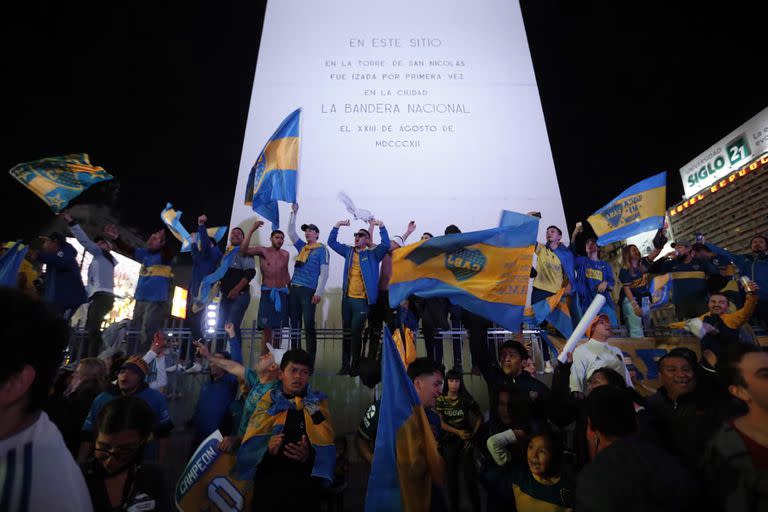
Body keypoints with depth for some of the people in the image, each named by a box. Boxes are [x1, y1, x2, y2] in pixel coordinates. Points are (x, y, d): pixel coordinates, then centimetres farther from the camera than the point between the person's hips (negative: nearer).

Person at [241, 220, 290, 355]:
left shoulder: (285, 254, 11)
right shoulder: (263, 251, 0)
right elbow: (243, 250, -15)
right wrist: (252, 230, -20)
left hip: (282, 293, 4)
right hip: (267, 292, -3)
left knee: (279, 328, 5)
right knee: (267, 328, -6)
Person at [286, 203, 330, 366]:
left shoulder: (322, 249, 2)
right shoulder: (302, 247, 18)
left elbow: (324, 272, -5)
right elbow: (291, 232, 20)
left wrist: (319, 293, -14)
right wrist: (294, 213, 16)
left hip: (309, 291, -6)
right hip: (294, 289, 6)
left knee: (309, 326, -7)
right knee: (295, 325, 7)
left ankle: (310, 361, -2)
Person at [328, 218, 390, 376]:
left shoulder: (372, 254, 2)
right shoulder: (348, 251, 14)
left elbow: (386, 244, -13)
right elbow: (331, 242, 18)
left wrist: (381, 226, -15)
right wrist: (337, 225, 9)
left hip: (362, 300, -4)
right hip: (347, 298, 5)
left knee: (356, 332, -2)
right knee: (347, 332, 10)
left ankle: (355, 366, 10)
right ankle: (345, 365, 19)